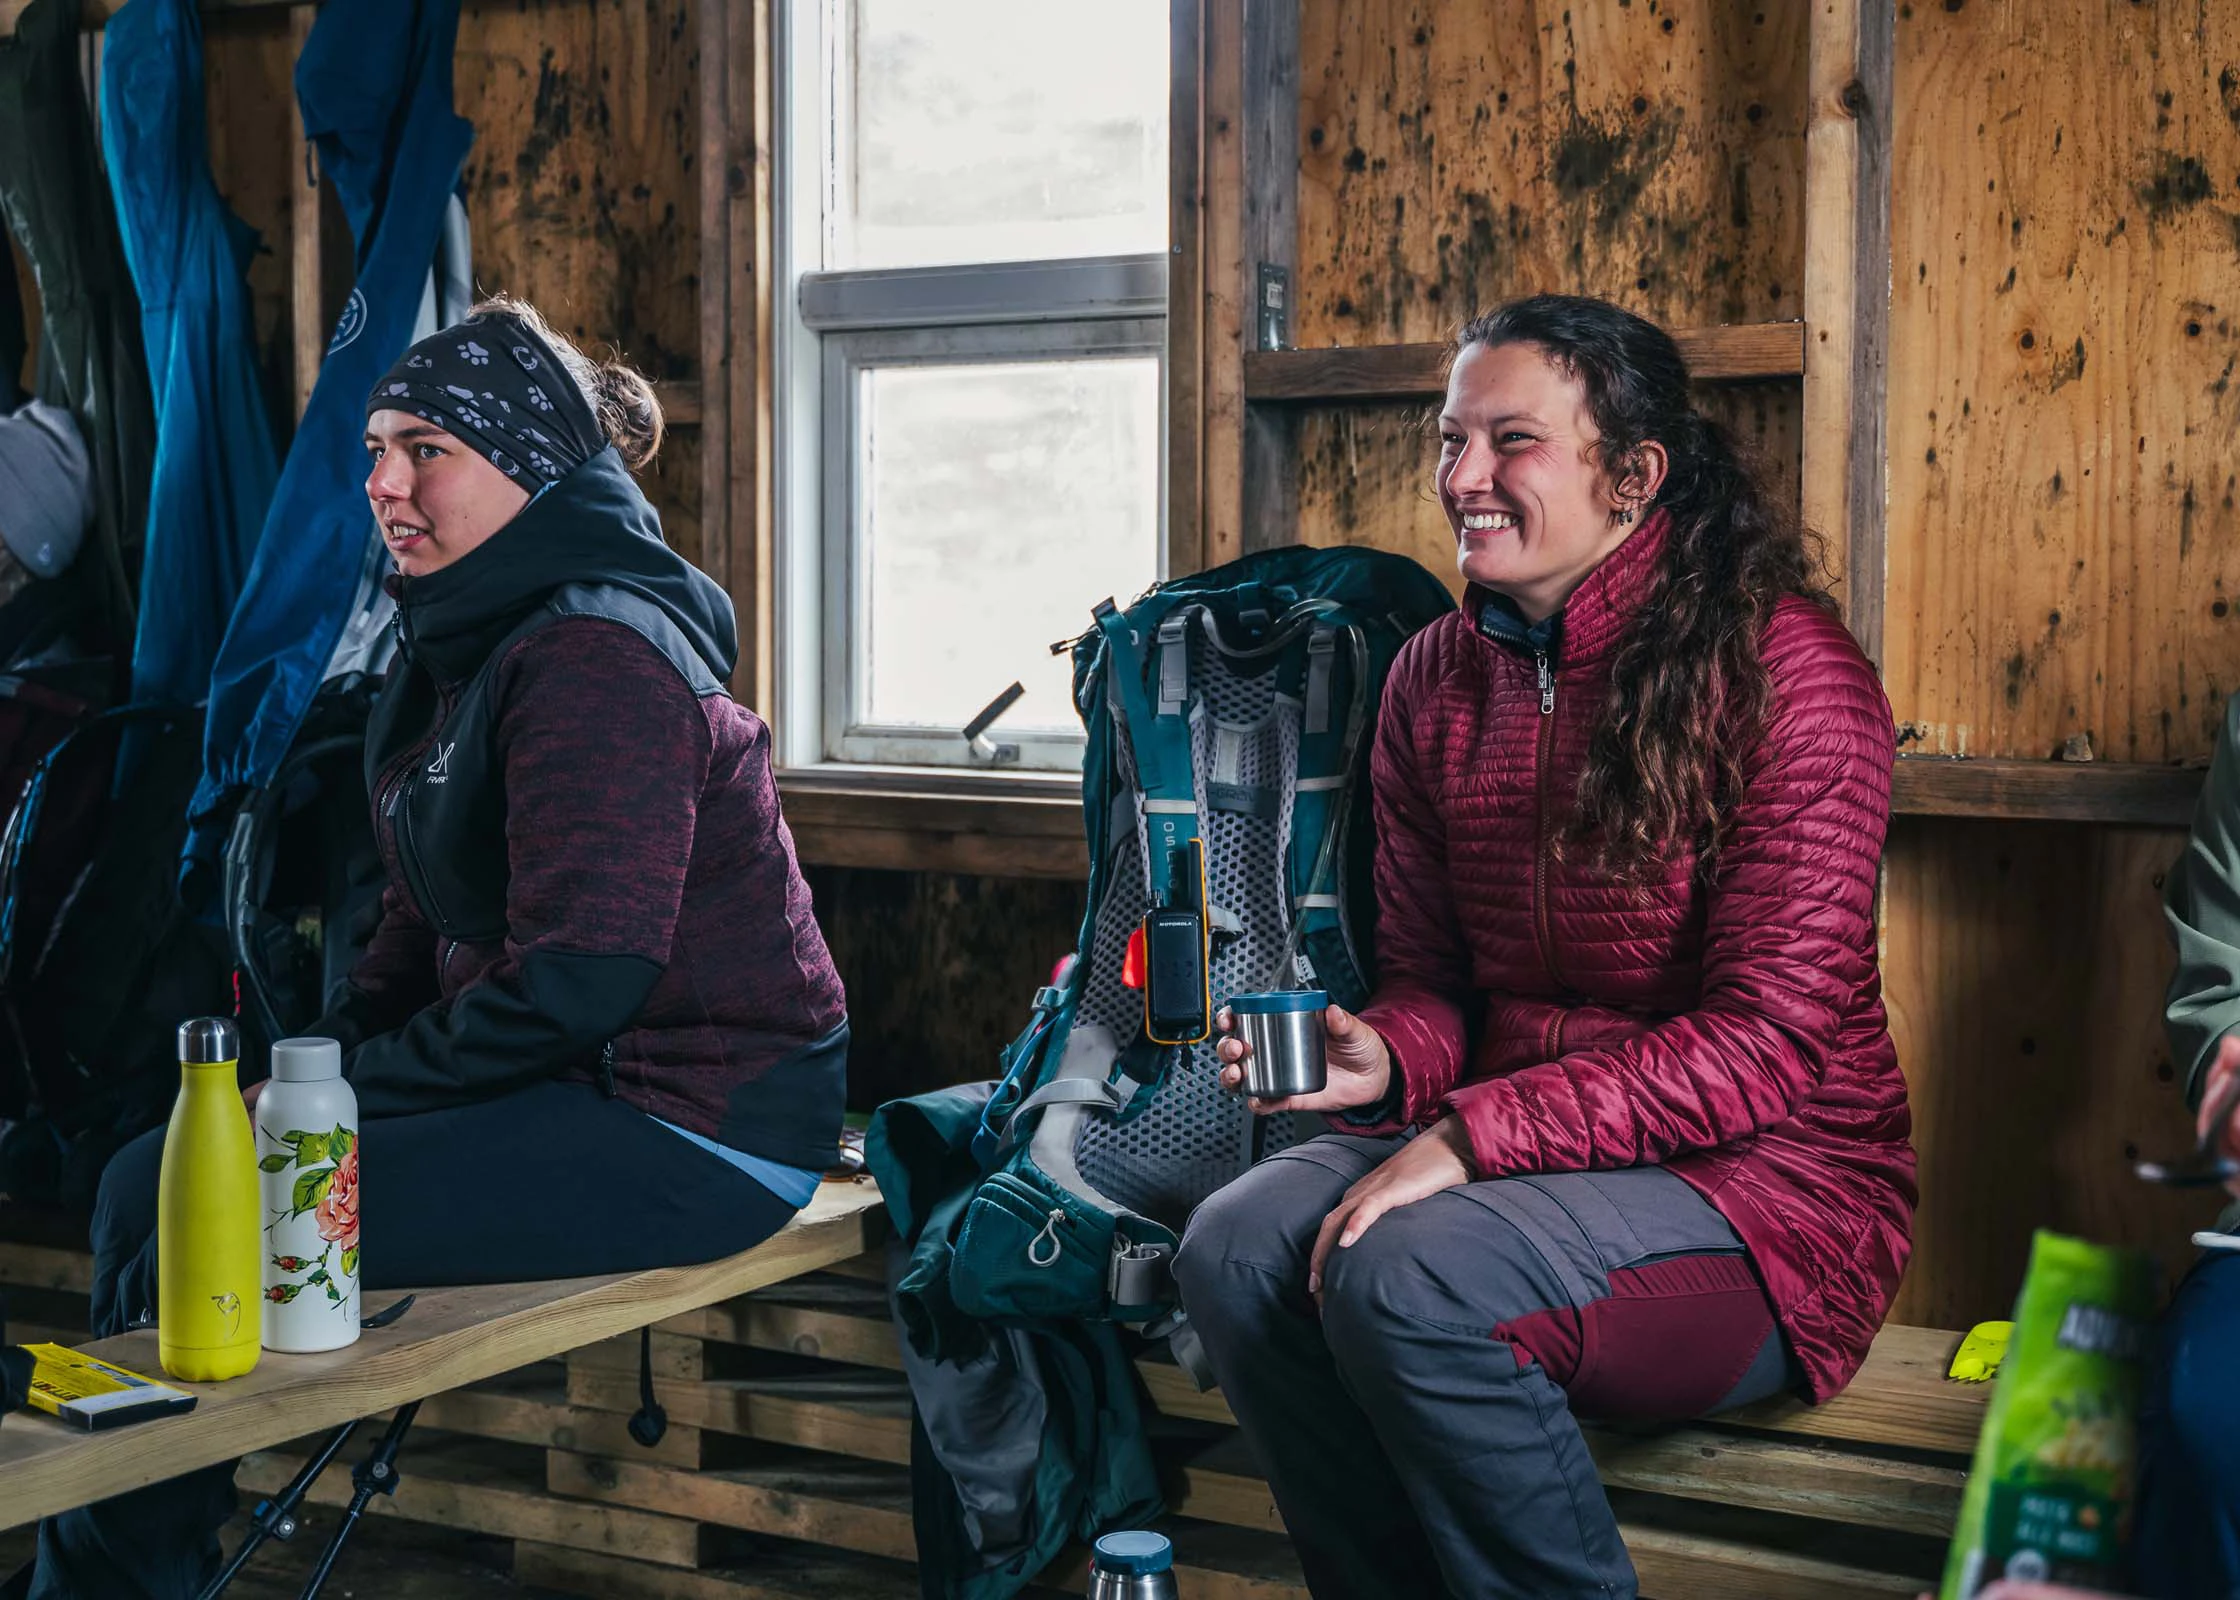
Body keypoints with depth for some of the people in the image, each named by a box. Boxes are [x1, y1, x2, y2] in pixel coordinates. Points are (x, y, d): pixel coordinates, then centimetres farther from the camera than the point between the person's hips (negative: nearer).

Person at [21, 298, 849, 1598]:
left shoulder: (594, 657, -19)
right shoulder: (475, 643, 15)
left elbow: (573, 980, -24)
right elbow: (433, 924, 19)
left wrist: (352, 1089, -13)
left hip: (700, 1132, -10)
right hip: (575, 1088, 10)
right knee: (150, 1182, 4)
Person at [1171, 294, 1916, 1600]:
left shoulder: (1785, 666, -13)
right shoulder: (1434, 679, 8)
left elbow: (1774, 1039, -18)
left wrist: (1476, 1130, -24)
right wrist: (1384, 1061, -11)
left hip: (1765, 1178, -6)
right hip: (1516, 1155, 6)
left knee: (1409, 1277, -30)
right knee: (1235, 1248, -19)